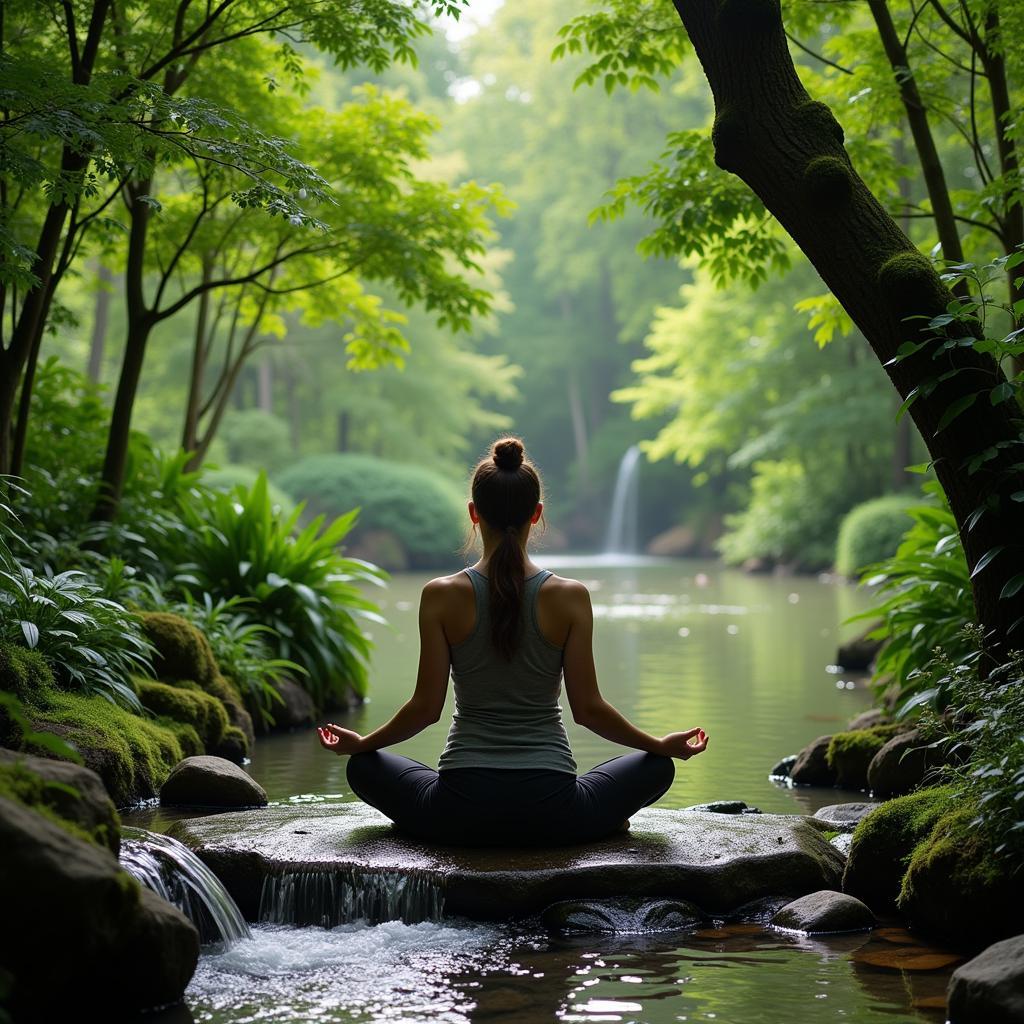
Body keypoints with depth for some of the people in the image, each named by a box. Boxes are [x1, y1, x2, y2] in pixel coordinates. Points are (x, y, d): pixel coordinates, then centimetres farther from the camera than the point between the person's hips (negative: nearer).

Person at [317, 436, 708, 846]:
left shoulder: (442, 596, -7)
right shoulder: (570, 597, -7)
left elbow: (426, 707, -3)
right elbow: (587, 708, -3)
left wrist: (360, 743, 16)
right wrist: (664, 745, 14)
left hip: (461, 815, 0)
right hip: (551, 814, 0)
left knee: (363, 766, 28)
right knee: (656, 766, 27)